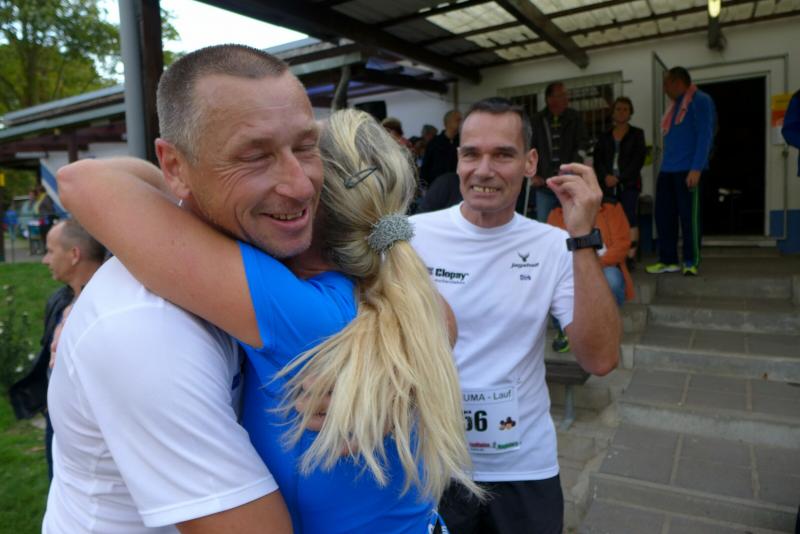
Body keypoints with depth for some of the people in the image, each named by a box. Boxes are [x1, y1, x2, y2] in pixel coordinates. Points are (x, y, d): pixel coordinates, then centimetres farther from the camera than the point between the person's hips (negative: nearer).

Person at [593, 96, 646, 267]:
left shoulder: (637, 134, 9)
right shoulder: (604, 137, 17)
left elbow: (639, 160, -1)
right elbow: (598, 160, 8)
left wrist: (619, 178, -11)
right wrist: (606, 176, -11)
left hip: (629, 184, -2)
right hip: (608, 185, 2)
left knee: (630, 218, -11)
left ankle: (630, 257, -12)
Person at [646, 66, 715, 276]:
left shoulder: (700, 101, -4)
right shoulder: (675, 105, 20)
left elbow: (705, 135, -12)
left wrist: (696, 168, -19)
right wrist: (665, 166, 15)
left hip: (688, 170, -8)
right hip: (667, 169, 8)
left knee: (689, 216, -3)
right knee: (663, 214, 5)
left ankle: (691, 262, 5)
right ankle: (668, 260, 11)